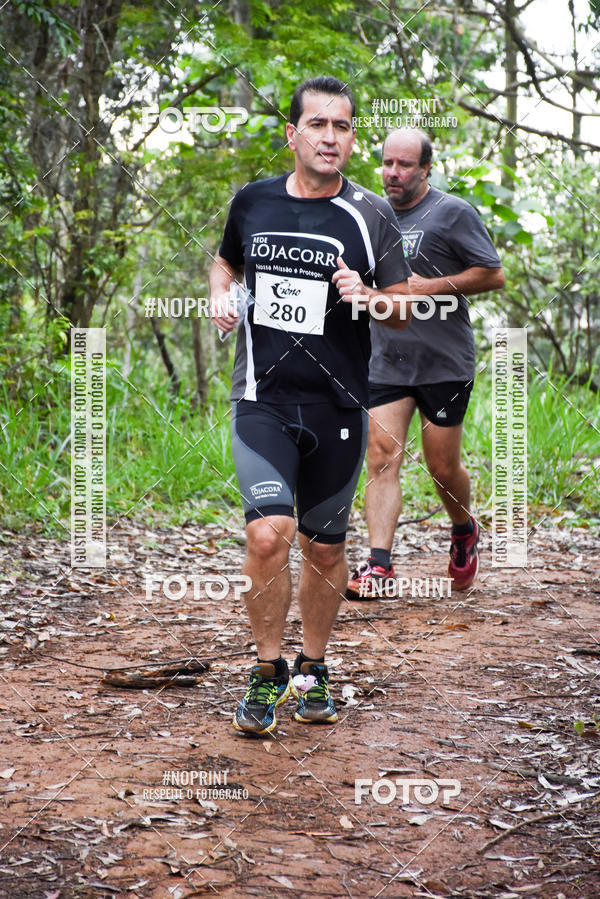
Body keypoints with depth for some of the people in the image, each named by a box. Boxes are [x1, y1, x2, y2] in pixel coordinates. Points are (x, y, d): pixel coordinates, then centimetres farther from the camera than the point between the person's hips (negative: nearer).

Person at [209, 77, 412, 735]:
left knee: (324, 548, 9)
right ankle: (267, 673, 2)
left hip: (338, 408, 0)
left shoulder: (369, 216, 0)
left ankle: (312, 670, 30)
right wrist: (220, 296, 4)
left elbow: (404, 311, 5)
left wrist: (370, 298, -16)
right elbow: (226, 260, 25)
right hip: (262, 401, 0)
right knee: (268, 534, -17)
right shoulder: (252, 202, 5)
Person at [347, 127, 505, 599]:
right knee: (382, 458, -10)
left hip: (444, 362, -4)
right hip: (385, 362, 4)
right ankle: (379, 564, -15)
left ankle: (465, 531, 35)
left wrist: (431, 286, -15)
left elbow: (494, 275, -6)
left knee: (443, 467, 4)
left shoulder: (454, 213, -5)